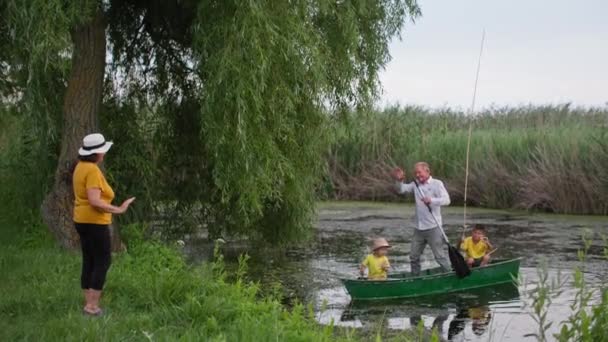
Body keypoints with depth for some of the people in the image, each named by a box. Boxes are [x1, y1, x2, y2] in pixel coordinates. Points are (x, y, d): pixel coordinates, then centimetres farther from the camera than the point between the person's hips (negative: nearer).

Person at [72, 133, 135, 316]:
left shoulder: (81, 167, 10)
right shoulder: (92, 170, -20)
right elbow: (94, 201, -27)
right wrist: (118, 210, -24)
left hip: (82, 220, 9)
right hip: (95, 222, -9)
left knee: (89, 262, 11)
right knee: (103, 262, -4)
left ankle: (88, 304, 14)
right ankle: (92, 306, -6)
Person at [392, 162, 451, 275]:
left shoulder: (437, 183, -7)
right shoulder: (416, 184, 11)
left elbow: (446, 200, -19)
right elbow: (401, 189, 7)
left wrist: (431, 200, -35)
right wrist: (399, 181, -14)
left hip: (433, 228, -6)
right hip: (419, 228, 6)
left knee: (440, 256, -5)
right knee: (413, 256, 12)